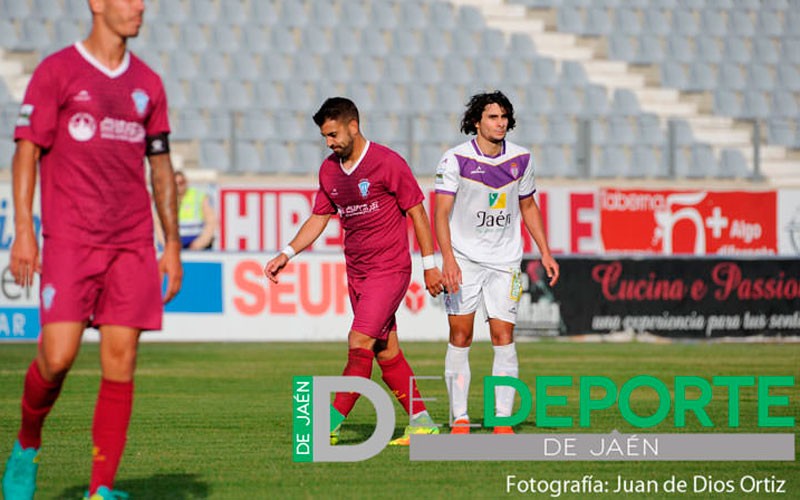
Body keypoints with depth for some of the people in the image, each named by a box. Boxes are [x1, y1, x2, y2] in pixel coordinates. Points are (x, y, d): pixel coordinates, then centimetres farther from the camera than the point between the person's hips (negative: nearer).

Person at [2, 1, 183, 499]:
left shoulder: (148, 83, 14)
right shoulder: (57, 71, 1)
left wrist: (172, 246, 14)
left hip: (134, 245, 4)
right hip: (70, 240, -4)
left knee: (120, 365, -3)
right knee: (58, 356, -12)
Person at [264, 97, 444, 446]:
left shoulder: (387, 163, -11)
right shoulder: (329, 170, 8)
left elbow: (417, 212, -6)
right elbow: (319, 218, 16)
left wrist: (429, 265, -6)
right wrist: (287, 254, 4)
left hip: (389, 269, -7)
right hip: (356, 271, 7)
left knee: (360, 344, -14)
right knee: (386, 352, 7)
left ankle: (330, 426, -16)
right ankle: (421, 422, 14)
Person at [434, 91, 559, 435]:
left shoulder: (521, 159, 3)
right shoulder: (456, 160, -8)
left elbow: (528, 206, 17)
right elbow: (441, 212, -13)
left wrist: (545, 252, 13)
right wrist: (447, 258, -25)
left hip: (505, 260, 2)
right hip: (464, 258, -2)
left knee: (503, 336, -6)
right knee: (460, 337, -2)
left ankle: (502, 421, -3)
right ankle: (459, 420, 6)